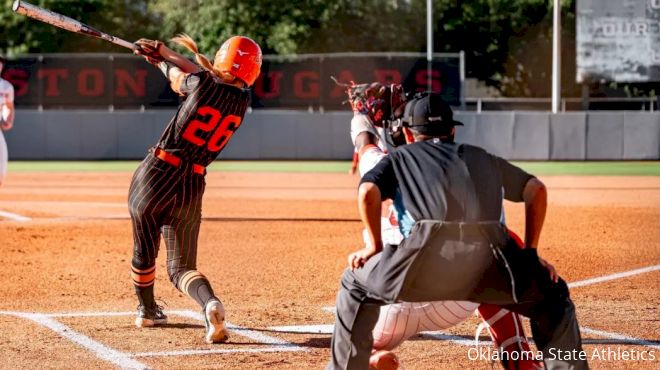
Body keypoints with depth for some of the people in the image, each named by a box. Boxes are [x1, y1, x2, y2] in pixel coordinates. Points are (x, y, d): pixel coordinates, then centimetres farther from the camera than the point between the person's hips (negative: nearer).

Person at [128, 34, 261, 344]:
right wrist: (165, 55, 27)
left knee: (144, 248, 21)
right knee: (181, 266, 10)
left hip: (157, 172, -3)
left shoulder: (202, 84, -13)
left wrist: (163, 59, 32)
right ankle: (210, 304, -20)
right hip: (193, 186, 3)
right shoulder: (242, 100, 2)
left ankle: (147, 311, 37)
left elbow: (179, 78, 9)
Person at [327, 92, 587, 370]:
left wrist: (375, 246, 19)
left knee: (355, 283, 24)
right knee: (552, 297, 25)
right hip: (489, 253, 1)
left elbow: (368, 193, 10)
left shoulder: (400, 157, 30)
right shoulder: (481, 157, 37)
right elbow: (536, 190, 32)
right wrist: (530, 252, 33)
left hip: (429, 253, -1)